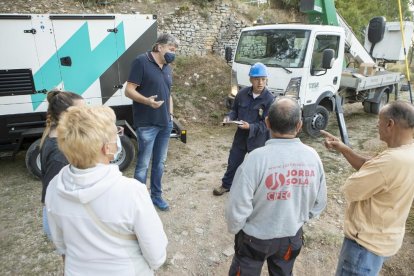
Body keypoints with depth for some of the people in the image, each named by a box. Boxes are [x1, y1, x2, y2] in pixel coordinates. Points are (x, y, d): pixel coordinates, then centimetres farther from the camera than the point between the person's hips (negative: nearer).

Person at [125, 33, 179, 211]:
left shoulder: (167, 67, 14)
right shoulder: (141, 61, -9)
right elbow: (129, 91, -13)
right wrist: (147, 101, -29)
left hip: (165, 124, 7)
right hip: (147, 125, -7)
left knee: (160, 163, 15)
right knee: (143, 164, 0)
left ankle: (156, 195, 30)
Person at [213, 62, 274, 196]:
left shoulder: (269, 99, -16)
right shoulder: (242, 93, -6)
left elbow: (266, 124, -17)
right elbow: (234, 110, 9)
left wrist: (250, 127, -28)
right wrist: (229, 117, -12)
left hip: (258, 139, -3)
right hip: (240, 135, 4)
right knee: (233, 162, 17)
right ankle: (226, 185, 39)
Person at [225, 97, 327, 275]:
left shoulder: (257, 158, -30)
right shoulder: (312, 156, -15)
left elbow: (238, 206, -23)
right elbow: (319, 203, -1)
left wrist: (234, 228, -2)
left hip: (256, 237, -3)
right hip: (292, 236, 4)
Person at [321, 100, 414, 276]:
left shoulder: (393, 160, -34)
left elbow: (350, 190, -26)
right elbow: (370, 168, 8)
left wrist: (354, 180, -5)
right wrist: (342, 148, 0)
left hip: (368, 242, -9)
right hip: (382, 236, 10)